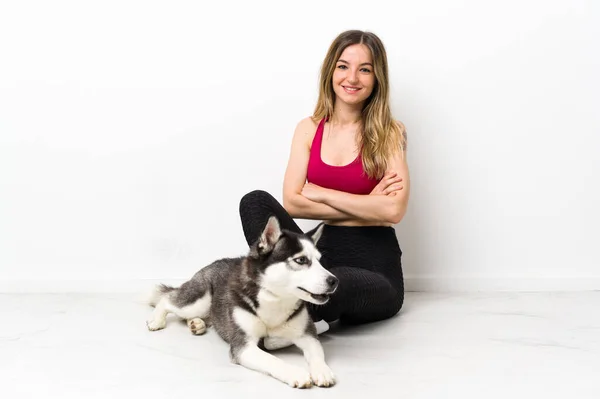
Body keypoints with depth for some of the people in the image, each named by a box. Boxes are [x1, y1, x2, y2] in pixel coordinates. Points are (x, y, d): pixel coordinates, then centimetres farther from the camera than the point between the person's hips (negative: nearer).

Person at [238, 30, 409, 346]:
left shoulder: (389, 133, -2)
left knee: (334, 283, -41)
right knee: (255, 201, -20)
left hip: (375, 264, -4)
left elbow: (394, 210, -16)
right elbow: (291, 202, -5)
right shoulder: (309, 129, 7)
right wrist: (364, 206, -11)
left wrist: (320, 192, -10)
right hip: (322, 252, 5)